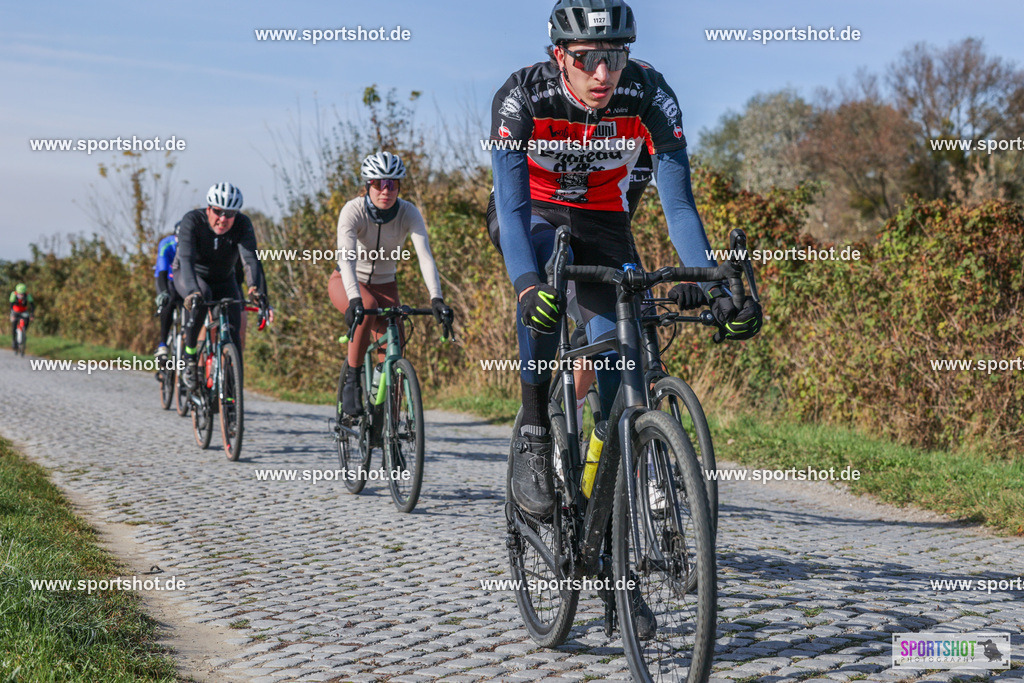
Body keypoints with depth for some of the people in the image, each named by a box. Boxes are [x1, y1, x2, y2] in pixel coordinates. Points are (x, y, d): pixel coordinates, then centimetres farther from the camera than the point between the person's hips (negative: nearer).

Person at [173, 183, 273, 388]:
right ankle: (189, 355, -20)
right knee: (201, 297, -36)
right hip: (190, 276, -2)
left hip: (223, 280, 3)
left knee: (232, 332, -13)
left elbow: (251, 259, -35)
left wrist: (257, 289, -54)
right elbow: (187, 259, -40)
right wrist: (192, 291, -57)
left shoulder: (243, 224, -24)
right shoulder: (192, 220, -28)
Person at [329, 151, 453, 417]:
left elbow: (425, 256, -30)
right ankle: (351, 382, -22)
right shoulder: (353, 211, -26)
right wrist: (354, 299, -54)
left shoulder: (409, 213, -20)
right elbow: (346, 258, -38)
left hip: (384, 283, 3)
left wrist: (436, 298, -45)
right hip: (346, 282, -3)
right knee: (367, 309, -36)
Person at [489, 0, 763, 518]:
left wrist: (713, 287, -41)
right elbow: (511, 205, -37)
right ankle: (533, 440, -24)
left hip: (603, 220, 2)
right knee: (546, 286, -35)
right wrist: (527, 286, -55)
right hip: (533, 215, -2)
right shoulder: (522, 97, -30)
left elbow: (678, 202, -28)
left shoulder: (650, 96, -26)